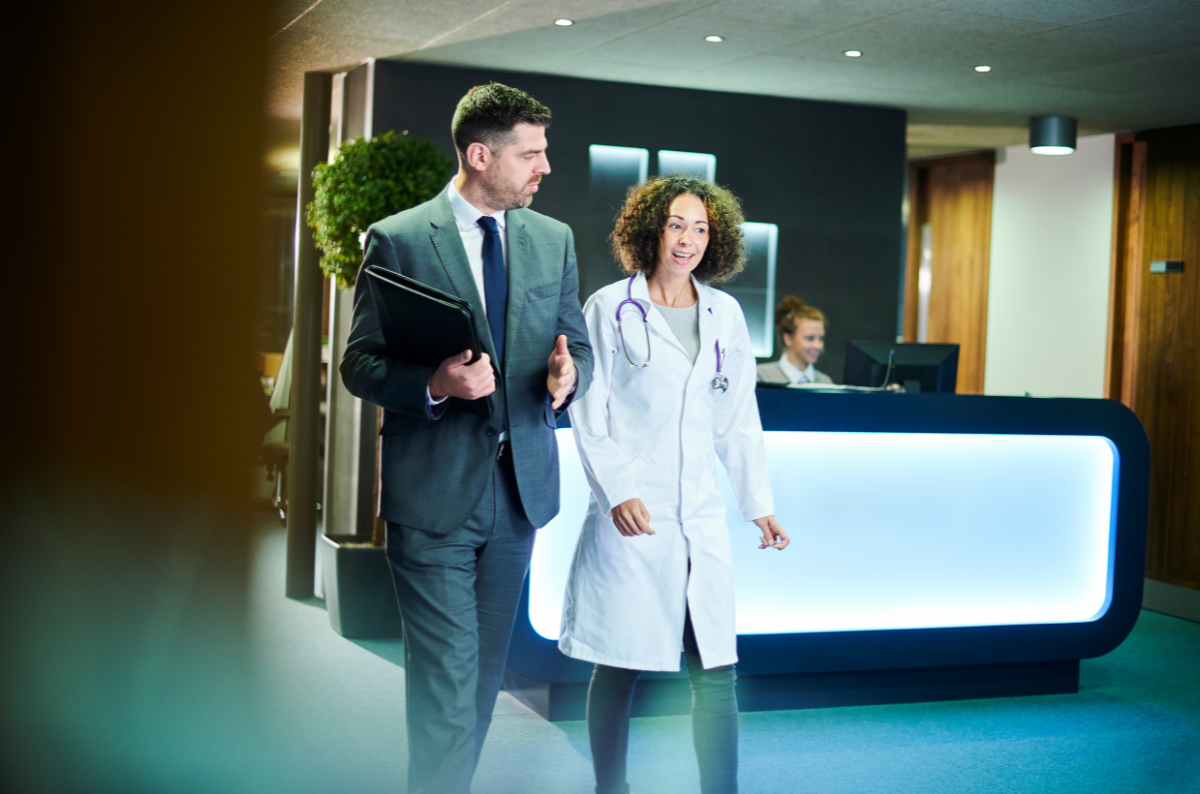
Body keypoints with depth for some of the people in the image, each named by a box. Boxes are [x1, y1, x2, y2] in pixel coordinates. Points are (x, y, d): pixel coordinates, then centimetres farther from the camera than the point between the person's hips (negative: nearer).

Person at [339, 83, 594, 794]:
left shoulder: (554, 240, 9)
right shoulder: (397, 240, -6)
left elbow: (579, 348, 12)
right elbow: (360, 366, -5)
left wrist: (567, 373, -13)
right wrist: (435, 384, -24)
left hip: (520, 486, 5)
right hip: (434, 493, -5)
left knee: (485, 675, 16)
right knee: (447, 681, -6)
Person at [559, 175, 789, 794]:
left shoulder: (724, 314, 12)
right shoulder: (610, 308, 1)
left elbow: (737, 421, 16)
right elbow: (588, 414, -2)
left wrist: (759, 504, 10)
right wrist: (617, 491, -14)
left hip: (700, 516, 3)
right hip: (630, 515, -3)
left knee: (716, 670, -1)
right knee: (618, 666, 4)